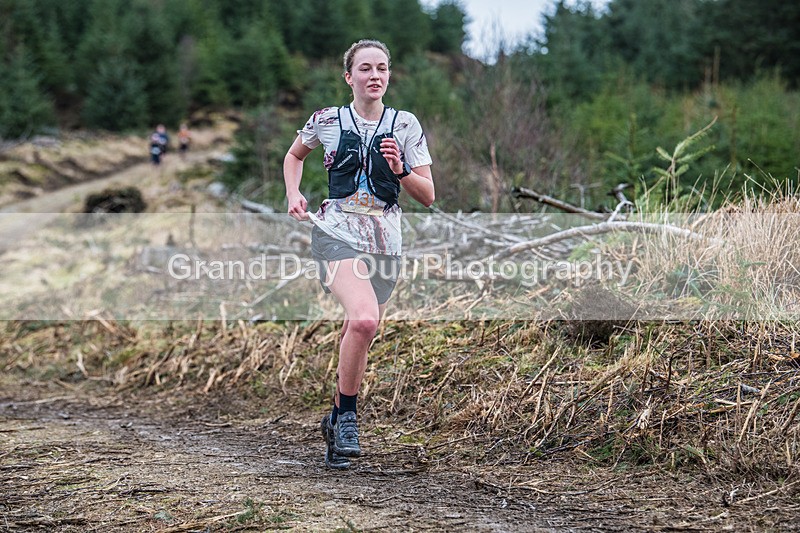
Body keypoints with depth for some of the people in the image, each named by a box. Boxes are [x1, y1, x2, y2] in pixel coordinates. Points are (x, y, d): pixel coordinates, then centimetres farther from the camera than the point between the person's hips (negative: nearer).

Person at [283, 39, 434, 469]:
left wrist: (400, 171, -15)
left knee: (358, 337, 11)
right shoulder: (327, 121, 3)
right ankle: (348, 415, -11)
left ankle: (337, 419, 33)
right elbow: (294, 155, 24)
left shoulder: (405, 125, 4)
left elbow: (428, 196, 3)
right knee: (364, 320, -29)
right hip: (337, 233, -3)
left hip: (385, 243, 3)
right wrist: (294, 194, 7)